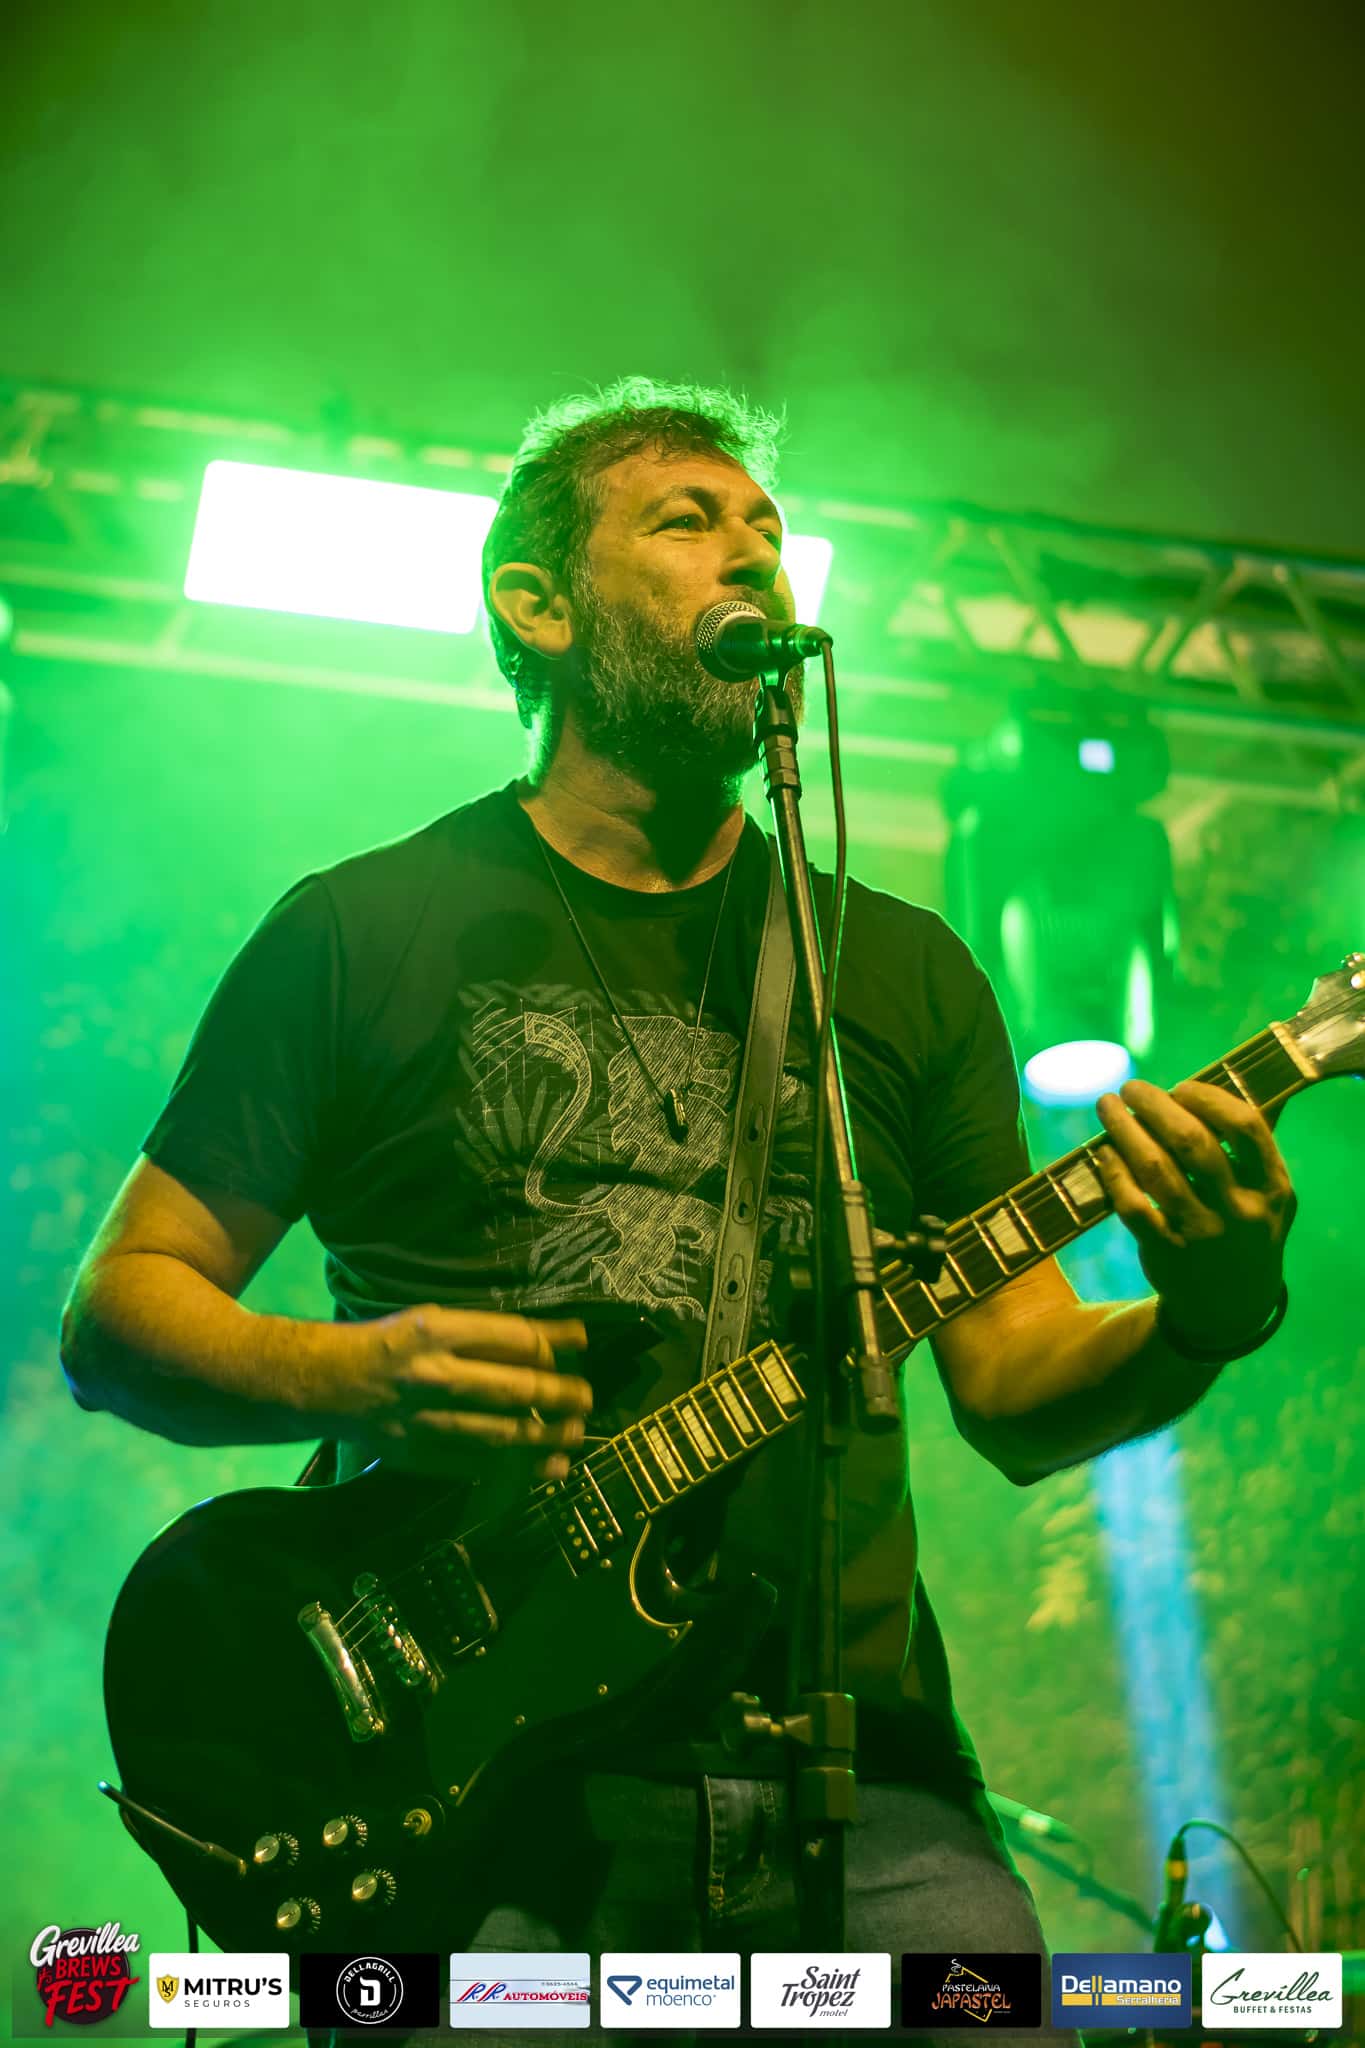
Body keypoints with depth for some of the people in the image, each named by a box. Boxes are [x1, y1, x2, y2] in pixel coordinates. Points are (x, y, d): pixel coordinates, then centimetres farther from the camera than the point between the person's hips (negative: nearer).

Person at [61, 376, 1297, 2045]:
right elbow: (116, 1313, 7)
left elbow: (1023, 1397, 12)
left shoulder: (903, 968, 16)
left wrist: (1197, 1318, -9)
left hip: (855, 1771, 3)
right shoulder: (365, 932, 8)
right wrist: (347, 1377, -12)